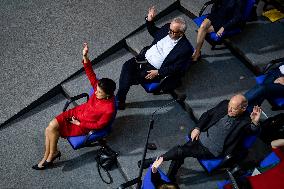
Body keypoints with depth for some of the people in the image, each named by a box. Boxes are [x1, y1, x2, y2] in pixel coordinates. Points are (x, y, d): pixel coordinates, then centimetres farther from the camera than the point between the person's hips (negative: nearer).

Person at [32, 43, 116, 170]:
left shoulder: (109, 109, -29)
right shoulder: (99, 89, -14)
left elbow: (99, 125, -19)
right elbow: (90, 74, -15)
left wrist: (79, 123, -14)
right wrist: (85, 56, -29)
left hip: (84, 126, -6)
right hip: (77, 112, 6)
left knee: (52, 130, -14)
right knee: (51, 126, -11)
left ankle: (53, 153, 13)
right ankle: (48, 156, 6)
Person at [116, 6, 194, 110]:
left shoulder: (185, 48, -15)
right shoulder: (167, 28, 2)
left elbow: (176, 68, -13)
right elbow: (154, 32, 21)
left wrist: (158, 73, -18)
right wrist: (149, 20, 3)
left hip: (154, 69, -6)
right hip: (144, 57, 6)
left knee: (132, 78, -23)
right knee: (127, 65, -20)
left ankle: (120, 100, -4)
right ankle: (119, 98, -16)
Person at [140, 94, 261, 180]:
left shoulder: (245, 121, -11)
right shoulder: (224, 104, 2)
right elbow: (208, 114, 11)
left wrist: (255, 122, -35)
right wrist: (197, 128, 0)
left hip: (213, 150, -5)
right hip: (202, 136, 5)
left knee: (180, 151, -16)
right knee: (179, 155, -9)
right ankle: (169, 180, 10)